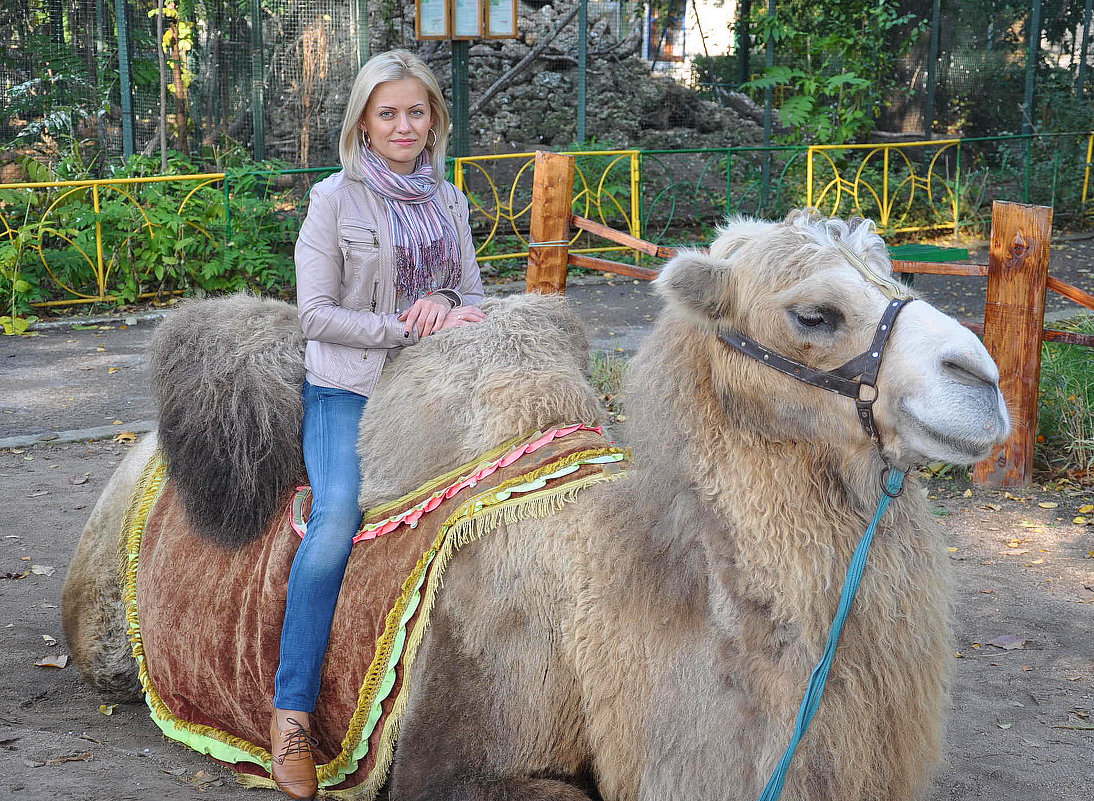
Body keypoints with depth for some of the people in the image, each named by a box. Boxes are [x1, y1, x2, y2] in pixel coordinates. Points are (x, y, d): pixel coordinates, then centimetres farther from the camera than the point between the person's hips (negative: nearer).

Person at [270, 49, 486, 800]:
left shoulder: (448, 201, 13)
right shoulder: (335, 200, -1)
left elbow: (474, 296, 15)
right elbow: (317, 313, -6)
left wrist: (446, 309, -9)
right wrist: (407, 328, -14)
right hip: (347, 390, -4)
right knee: (338, 515, -27)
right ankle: (293, 709, -17)